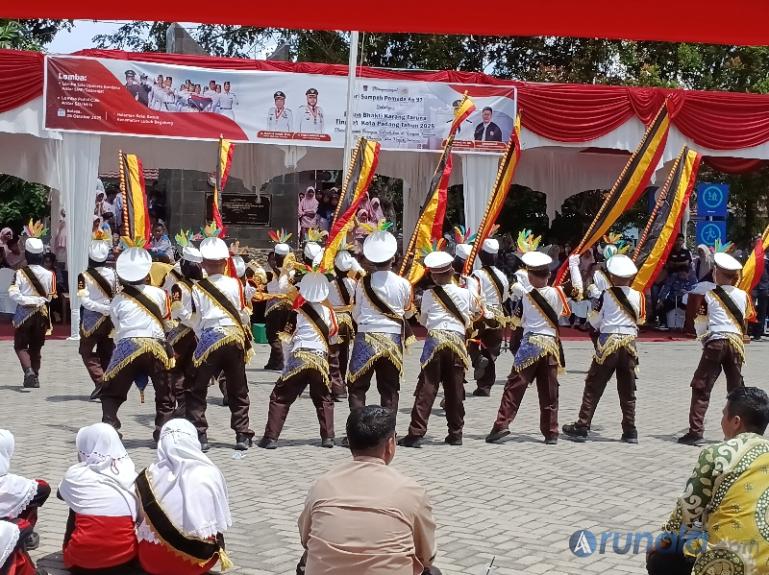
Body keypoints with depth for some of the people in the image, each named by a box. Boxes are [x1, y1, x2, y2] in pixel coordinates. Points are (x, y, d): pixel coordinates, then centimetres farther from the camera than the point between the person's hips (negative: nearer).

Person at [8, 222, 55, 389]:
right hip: (42, 314, 3)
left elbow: (13, 294, -22)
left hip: (23, 314, -3)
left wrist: (26, 300, -11)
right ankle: (34, 378, 16)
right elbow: (51, 296, 1)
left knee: (20, 345, 8)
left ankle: (28, 370, -16)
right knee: (36, 347, 15)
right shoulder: (49, 274, -5)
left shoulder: (20, 273, -12)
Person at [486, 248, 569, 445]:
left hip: (531, 344, -3)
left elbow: (517, 321, 7)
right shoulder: (556, 293, 1)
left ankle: (502, 424, -11)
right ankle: (551, 432, 9)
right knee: (549, 391, 7)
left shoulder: (527, 297, -4)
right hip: (552, 344, 3)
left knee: (514, 386, -2)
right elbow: (563, 313, 17)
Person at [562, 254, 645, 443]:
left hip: (608, 342, -3)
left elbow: (594, 321, -2)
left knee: (593, 387, 3)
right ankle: (630, 431, 10)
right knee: (627, 390, 9)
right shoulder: (638, 296, 0)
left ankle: (582, 427, 2)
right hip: (629, 343, 3)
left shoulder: (606, 295, -7)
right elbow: (640, 320, 12)